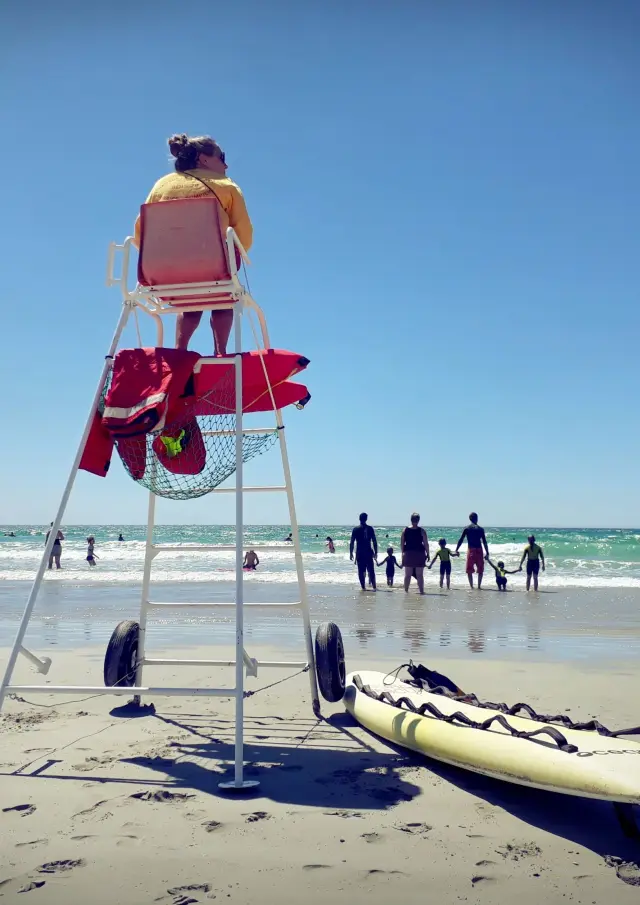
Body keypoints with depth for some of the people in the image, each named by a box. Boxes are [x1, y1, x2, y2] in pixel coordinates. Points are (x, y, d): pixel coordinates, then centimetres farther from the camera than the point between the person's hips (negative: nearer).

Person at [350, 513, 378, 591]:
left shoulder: (355, 529, -2)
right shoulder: (370, 528, 0)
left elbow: (352, 542, -2)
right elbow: (374, 541, -1)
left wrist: (351, 553, 4)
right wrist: (375, 552, 6)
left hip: (359, 553, -1)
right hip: (368, 552, 1)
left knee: (361, 571, 5)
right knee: (371, 570, 7)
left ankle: (363, 587, 4)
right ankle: (374, 586, 0)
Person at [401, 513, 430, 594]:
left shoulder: (405, 530, 1)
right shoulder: (422, 531, -6)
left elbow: (402, 543, 2)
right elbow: (426, 544, -6)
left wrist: (403, 553, 11)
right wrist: (427, 554, 2)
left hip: (408, 554, 2)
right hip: (419, 554, -2)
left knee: (407, 575, 9)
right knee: (420, 575, 4)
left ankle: (406, 591, 10)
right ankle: (421, 591, 2)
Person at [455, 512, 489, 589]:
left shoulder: (466, 528, 1)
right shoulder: (480, 529, 1)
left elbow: (461, 540, -1)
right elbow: (484, 542, 0)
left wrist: (456, 550, 6)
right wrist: (487, 553, 4)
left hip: (470, 550, 0)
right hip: (479, 550, 0)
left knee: (469, 570, 8)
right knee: (480, 570, 12)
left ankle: (471, 586, 1)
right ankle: (479, 586, 6)